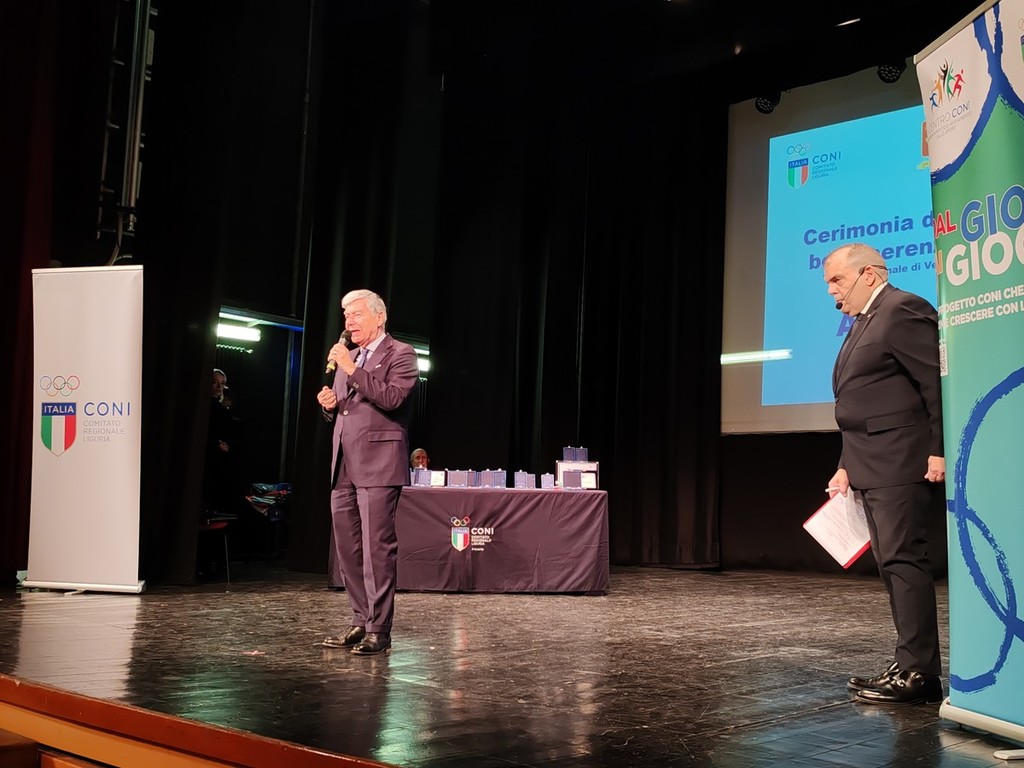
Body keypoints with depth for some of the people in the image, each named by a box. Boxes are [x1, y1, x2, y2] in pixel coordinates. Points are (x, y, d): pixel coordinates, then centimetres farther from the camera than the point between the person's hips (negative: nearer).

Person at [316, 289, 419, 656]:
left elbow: (392, 397, -17)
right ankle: (360, 621, 16)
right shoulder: (347, 358, 22)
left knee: (377, 547, -8)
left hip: (377, 465, -8)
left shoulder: (400, 354, 0)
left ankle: (379, 629, -4)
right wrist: (329, 404, 6)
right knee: (347, 548, 8)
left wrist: (353, 370, -17)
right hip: (344, 467, 8)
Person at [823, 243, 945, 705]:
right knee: (894, 566, 10)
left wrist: (939, 451, -19)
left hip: (900, 464, -10)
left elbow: (937, 382, -16)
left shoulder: (903, 310, -9)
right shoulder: (864, 322, 21)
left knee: (903, 560, -8)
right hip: (871, 469, 10)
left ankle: (918, 672, -3)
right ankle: (912, 667, 16)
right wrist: (848, 466, 17)